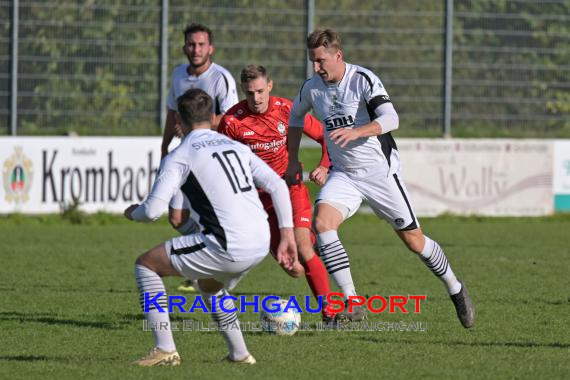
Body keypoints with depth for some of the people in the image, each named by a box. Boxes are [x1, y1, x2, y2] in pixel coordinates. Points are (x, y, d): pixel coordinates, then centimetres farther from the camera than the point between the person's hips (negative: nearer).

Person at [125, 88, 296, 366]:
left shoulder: (180, 156, 0)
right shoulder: (237, 147, 19)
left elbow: (153, 210, -7)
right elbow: (278, 186, 13)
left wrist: (133, 213, 17)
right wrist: (287, 235, 14)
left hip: (227, 247, -7)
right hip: (260, 245, 7)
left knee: (146, 264, 9)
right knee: (210, 285, 37)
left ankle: (165, 350, 2)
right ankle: (239, 353, 31)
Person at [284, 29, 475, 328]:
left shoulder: (363, 79, -17)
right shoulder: (311, 88, 0)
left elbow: (390, 119, -29)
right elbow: (296, 116, 22)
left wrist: (355, 132, -44)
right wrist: (293, 160, 17)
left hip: (380, 169, -4)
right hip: (343, 174, 4)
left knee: (413, 240, 3)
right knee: (322, 222, -23)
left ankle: (455, 289, 29)